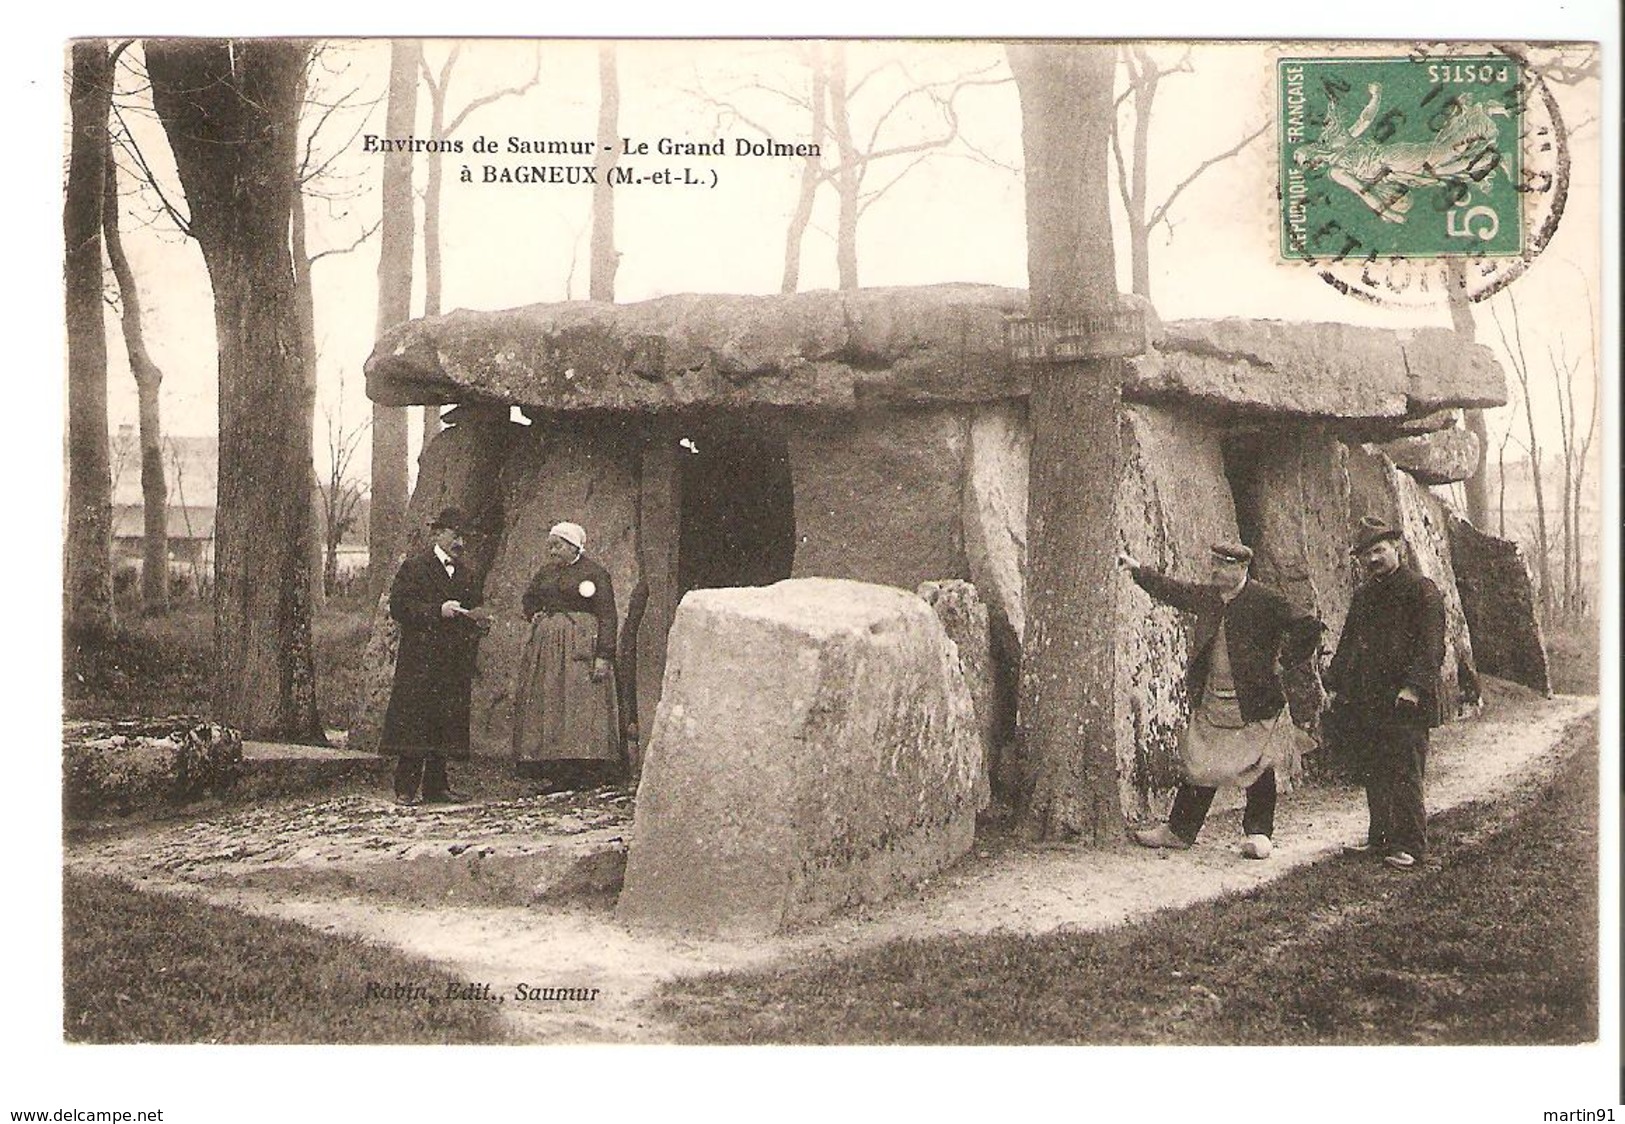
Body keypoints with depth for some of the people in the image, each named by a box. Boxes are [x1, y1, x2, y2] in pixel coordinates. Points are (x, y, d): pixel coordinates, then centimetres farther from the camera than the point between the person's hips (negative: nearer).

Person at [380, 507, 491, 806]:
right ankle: (407, 788, -5)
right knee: (414, 722, -8)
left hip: (456, 662, 6)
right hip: (420, 658, -6)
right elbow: (399, 607, -9)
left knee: (447, 722, 5)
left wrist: (480, 621, 2)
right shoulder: (415, 566, -1)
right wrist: (438, 611, -17)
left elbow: (472, 610, 25)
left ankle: (437, 786, 11)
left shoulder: (466, 573, 18)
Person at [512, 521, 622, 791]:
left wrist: (604, 656, -16)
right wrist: (534, 615, 8)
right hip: (547, 645, 6)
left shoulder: (594, 573, -3)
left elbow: (607, 616, -8)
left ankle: (586, 773, -10)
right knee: (546, 705, 0)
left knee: (582, 704, -10)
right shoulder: (546, 572, 16)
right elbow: (528, 599, 32)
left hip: (582, 646, -6)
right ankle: (552, 772, 1)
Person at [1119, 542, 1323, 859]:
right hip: (1210, 702, 5)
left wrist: (1288, 659, -12)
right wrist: (1138, 570, 13)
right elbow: (1170, 590, 18)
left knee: (1258, 768, 2)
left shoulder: (1266, 601, -12)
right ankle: (1179, 830, 17)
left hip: (1254, 704, -5)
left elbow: (1307, 625, -14)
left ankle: (1258, 834, 14)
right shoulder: (1206, 596, 6)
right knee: (1199, 767, 10)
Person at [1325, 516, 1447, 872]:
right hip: (1364, 703, 7)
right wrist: (1335, 684, 14)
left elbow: (1430, 646, -11)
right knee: (1372, 775, 10)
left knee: (1405, 775, -6)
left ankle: (1411, 846, 0)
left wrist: (1413, 687, -20)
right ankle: (1381, 837, 20)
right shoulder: (1364, 594, 17)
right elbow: (1347, 641, 22)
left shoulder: (1422, 591, -4)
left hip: (1404, 704, -7)